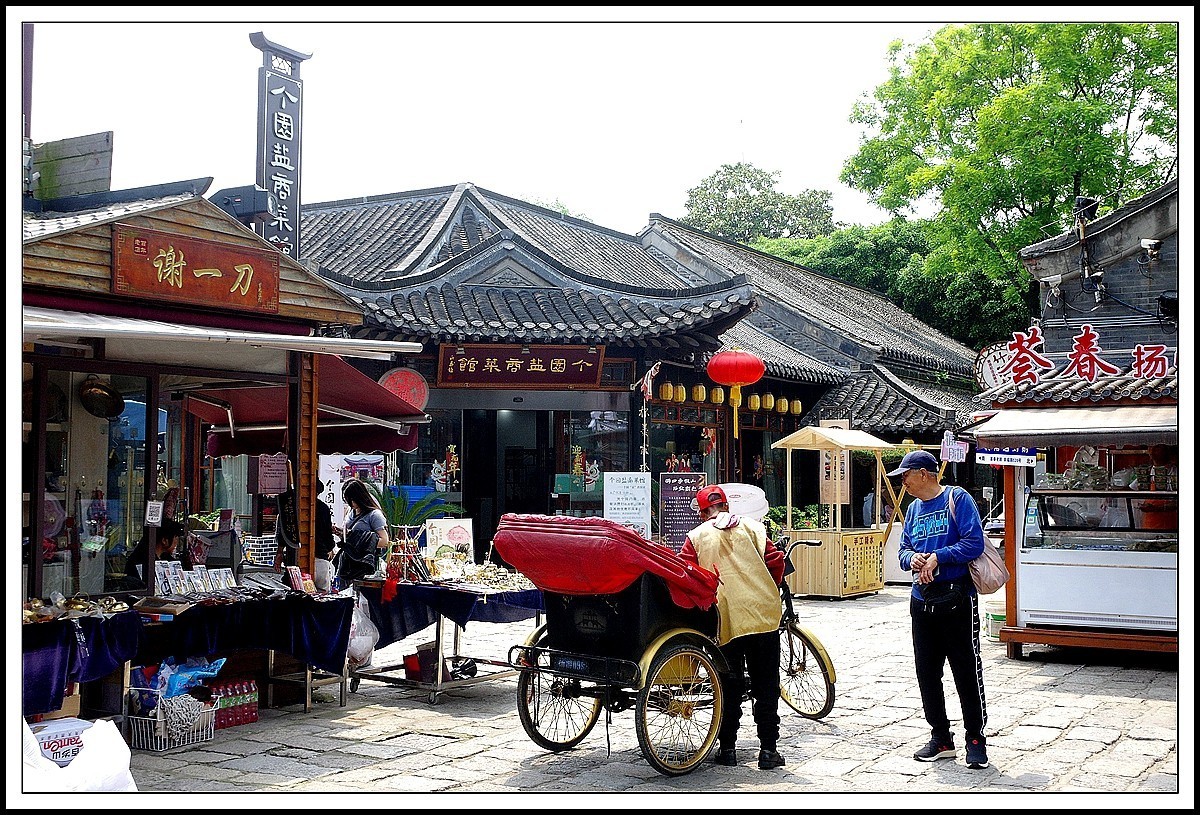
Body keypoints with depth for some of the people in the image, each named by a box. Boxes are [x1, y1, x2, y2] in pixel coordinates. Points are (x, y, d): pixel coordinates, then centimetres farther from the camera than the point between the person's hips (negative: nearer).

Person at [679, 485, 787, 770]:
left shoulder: (697, 537, 6)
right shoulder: (751, 526, 9)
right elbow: (775, 561, 3)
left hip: (727, 621, -1)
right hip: (764, 618, 1)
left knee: (730, 687, 12)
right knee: (766, 685, 8)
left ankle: (727, 748, 14)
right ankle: (768, 749, 7)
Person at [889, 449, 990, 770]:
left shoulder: (957, 499, -6)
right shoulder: (914, 508, 16)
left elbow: (974, 543, -14)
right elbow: (904, 549, 15)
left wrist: (937, 557, -16)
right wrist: (913, 559, -7)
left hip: (957, 599, -7)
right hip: (922, 600, 7)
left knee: (967, 672, -2)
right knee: (926, 672, 9)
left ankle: (976, 738, 9)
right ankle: (940, 738, 19)